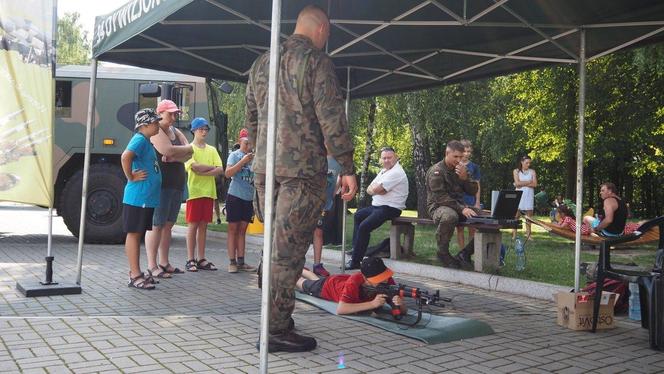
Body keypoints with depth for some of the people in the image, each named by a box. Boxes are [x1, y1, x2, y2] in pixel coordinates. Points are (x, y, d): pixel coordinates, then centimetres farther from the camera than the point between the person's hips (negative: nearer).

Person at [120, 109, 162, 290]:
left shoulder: (146, 141, 17)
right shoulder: (139, 139, -13)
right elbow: (125, 156, -30)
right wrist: (131, 177, -19)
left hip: (147, 197, 10)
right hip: (138, 197, -9)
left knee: (138, 234, 13)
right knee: (133, 234, -3)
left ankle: (135, 272, 21)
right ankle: (135, 276, 0)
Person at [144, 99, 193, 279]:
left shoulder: (176, 132, 18)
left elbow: (188, 154, 5)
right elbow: (168, 150, -22)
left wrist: (173, 157, -14)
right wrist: (188, 148, -5)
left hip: (177, 184, 8)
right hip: (160, 184, -8)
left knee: (168, 224, 10)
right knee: (156, 225, -6)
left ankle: (164, 263, 17)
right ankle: (152, 266, -4)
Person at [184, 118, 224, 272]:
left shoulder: (212, 150, 15)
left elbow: (220, 170, 2)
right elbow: (195, 167, -15)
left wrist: (203, 172, -11)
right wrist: (211, 167, -2)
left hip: (208, 191, 5)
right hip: (194, 191, -5)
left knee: (203, 225, 7)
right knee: (193, 225, -2)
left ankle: (201, 259, 12)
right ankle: (190, 259, 3)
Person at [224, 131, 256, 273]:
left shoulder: (254, 156, 10)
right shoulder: (235, 155, -3)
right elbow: (228, 173, -15)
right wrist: (243, 161, -20)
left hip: (248, 198, 5)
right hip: (235, 196, -5)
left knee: (242, 229, 9)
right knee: (233, 228, 0)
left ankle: (240, 262, 13)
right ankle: (232, 262, 2)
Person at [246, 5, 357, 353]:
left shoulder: (261, 63, 17)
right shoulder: (316, 60, -5)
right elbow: (331, 118, -12)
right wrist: (347, 168, -9)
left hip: (264, 168, 7)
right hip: (303, 168, -7)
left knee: (274, 245, 15)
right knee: (289, 249, -5)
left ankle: (273, 317, 21)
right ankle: (277, 330, -2)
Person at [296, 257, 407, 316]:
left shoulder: (387, 281, -39)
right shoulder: (354, 282, -50)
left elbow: (404, 311, -38)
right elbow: (340, 309, -58)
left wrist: (400, 304, -63)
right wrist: (373, 304, -63)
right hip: (329, 285, -4)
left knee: (315, 279, 37)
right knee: (303, 284, 30)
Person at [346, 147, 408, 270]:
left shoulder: (396, 172, -18)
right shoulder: (383, 171, 14)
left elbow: (375, 189, -24)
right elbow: (369, 189, 8)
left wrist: (374, 188, -1)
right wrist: (377, 189, -13)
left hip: (390, 208, -11)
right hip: (377, 206, 11)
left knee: (364, 226, -22)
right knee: (358, 215, 27)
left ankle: (355, 261, -14)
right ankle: (356, 249, 30)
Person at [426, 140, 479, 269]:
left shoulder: (461, 169, 10)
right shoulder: (436, 171, -11)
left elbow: (473, 191, 7)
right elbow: (440, 197, -20)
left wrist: (465, 177, -13)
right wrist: (462, 209, -31)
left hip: (458, 205, 7)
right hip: (438, 206, -7)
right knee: (449, 216, -42)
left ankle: (465, 254, -3)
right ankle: (443, 253, -18)